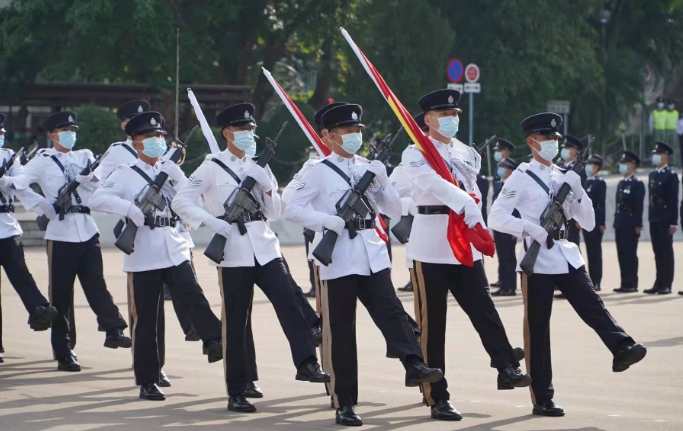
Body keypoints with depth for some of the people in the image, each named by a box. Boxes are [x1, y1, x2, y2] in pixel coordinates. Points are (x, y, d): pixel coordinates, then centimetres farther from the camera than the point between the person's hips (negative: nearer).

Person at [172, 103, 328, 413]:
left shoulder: (259, 167, 14)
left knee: (288, 304, -15)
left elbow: (275, 213, 15)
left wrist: (268, 186, -3)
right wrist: (213, 223, -16)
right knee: (236, 323, 0)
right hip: (234, 253, -4)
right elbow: (180, 202, -8)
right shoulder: (212, 167, -2)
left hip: (265, 247, 4)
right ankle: (236, 393, 5)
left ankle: (307, 364, -19)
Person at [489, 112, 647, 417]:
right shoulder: (521, 177, -3)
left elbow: (588, 223, 14)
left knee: (592, 305, -15)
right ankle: (542, 399, 2)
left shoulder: (563, 177, 15)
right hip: (538, 258, -5)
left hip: (566, 255, 5)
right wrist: (530, 228, -23)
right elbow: (496, 217, -11)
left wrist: (577, 191, -1)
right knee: (537, 328, -1)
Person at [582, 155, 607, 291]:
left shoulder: (600, 183, -9)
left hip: (596, 222, -8)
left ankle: (596, 282, -4)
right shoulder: (587, 182, 15)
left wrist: (601, 223, -19)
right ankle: (592, 280, 12)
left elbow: (601, 204, -15)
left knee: (595, 252, -6)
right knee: (590, 251, 9)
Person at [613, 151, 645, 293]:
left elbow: (639, 206, -13)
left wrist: (638, 225, -18)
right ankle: (625, 283, 10)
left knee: (630, 254, -6)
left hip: (631, 224, -8)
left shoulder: (638, 184, -7)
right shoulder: (621, 184, 17)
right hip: (620, 224, 8)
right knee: (622, 254, 7)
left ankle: (631, 284, -4)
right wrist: (616, 222, 14)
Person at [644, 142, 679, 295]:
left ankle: (667, 284, -1)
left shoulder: (671, 176, -7)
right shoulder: (652, 174, 13)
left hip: (665, 219, -6)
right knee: (658, 252, 8)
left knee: (666, 251, -3)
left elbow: (674, 200, -11)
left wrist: (673, 222, -14)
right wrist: (650, 215, 12)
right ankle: (659, 283, 11)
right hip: (654, 218, 7)